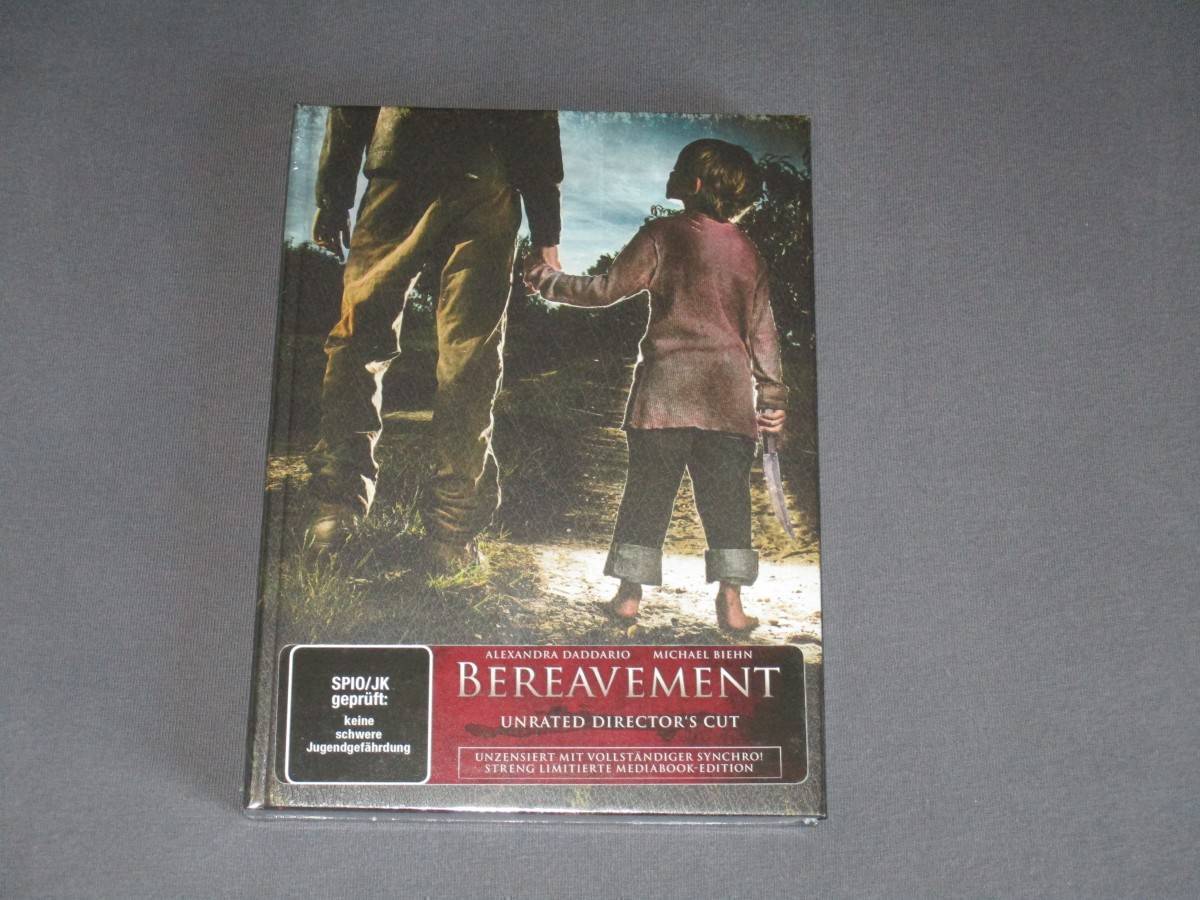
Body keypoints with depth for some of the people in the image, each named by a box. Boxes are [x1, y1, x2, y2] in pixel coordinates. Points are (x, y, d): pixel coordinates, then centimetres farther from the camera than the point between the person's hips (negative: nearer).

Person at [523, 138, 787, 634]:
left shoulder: (663, 235, -1)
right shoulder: (747, 250, 11)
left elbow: (607, 289, 0)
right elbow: (762, 328, 10)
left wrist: (549, 280, 14)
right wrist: (772, 395, 14)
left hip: (667, 385, -2)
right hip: (729, 392, 3)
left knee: (648, 489, 5)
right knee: (726, 495, 5)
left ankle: (629, 594, 9)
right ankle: (731, 602, 1)